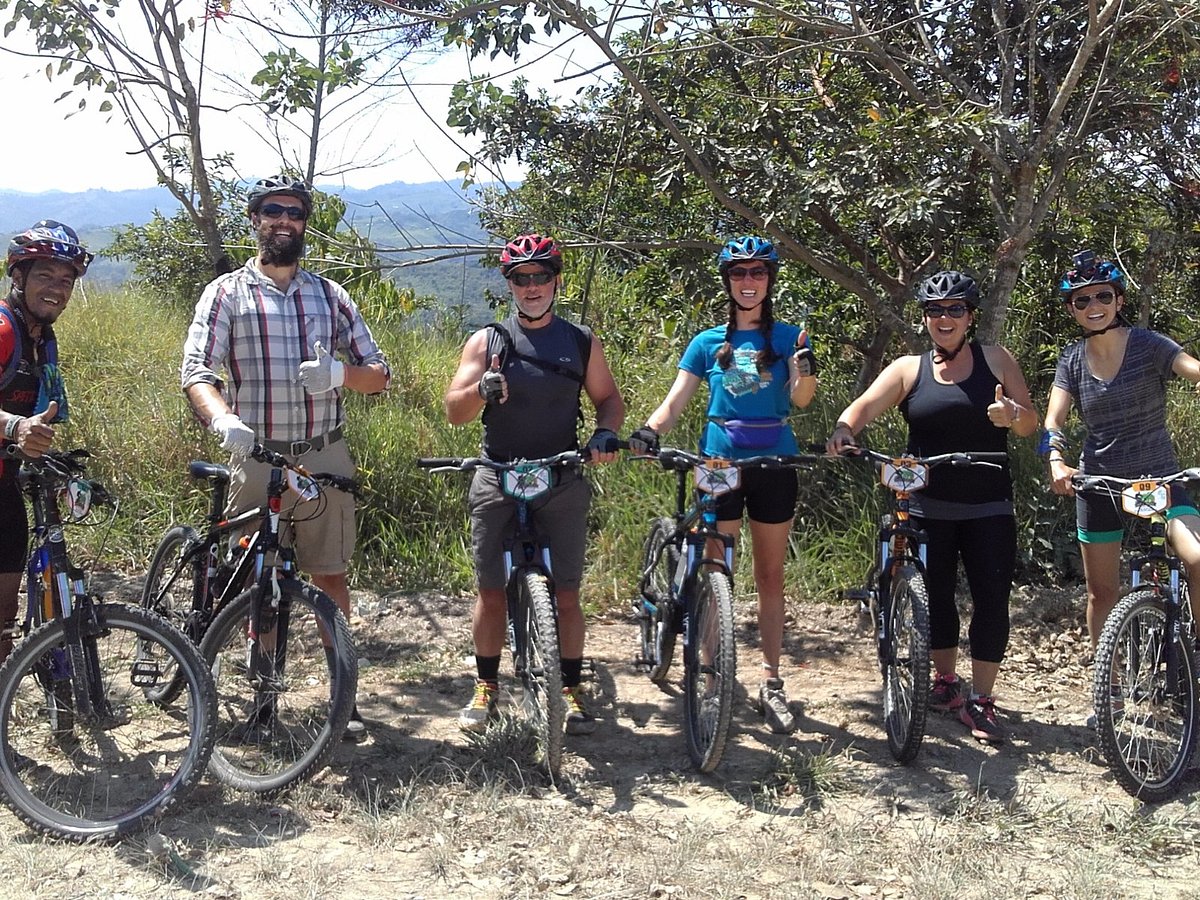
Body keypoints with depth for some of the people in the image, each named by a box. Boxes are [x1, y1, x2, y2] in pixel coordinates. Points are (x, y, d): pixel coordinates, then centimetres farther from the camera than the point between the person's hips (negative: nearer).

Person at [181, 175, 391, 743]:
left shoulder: (329, 295, 9)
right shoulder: (226, 294, 2)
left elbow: (379, 375, 8)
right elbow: (196, 372, -10)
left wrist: (340, 373, -14)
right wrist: (222, 419, -31)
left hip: (324, 457, 1)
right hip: (255, 457, -1)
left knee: (329, 574, 5)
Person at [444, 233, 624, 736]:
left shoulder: (581, 342, 8)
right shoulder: (486, 341, 5)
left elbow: (608, 398, 15)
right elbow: (454, 411, -1)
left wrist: (606, 432, -7)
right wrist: (482, 389, -24)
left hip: (562, 481, 0)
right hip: (498, 480, 0)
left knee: (567, 594, 0)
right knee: (491, 591, 4)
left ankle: (571, 691, 12)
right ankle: (486, 687, 20)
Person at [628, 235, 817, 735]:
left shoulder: (787, 336, 5)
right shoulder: (707, 342, 8)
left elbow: (800, 398, -10)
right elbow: (675, 400, 2)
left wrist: (806, 366, -32)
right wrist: (649, 431, -18)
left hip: (774, 464, 0)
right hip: (719, 462, 0)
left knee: (770, 575, 6)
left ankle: (771, 684, 13)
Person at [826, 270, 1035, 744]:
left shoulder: (995, 359, 5)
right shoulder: (909, 369, 4)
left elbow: (1031, 424, 5)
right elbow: (865, 405, -11)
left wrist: (1013, 414, -19)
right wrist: (843, 431, -33)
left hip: (987, 509, 0)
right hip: (928, 507, 1)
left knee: (992, 600, -4)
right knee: (935, 596, 9)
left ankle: (980, 701, 7)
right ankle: (945, 681, 29)